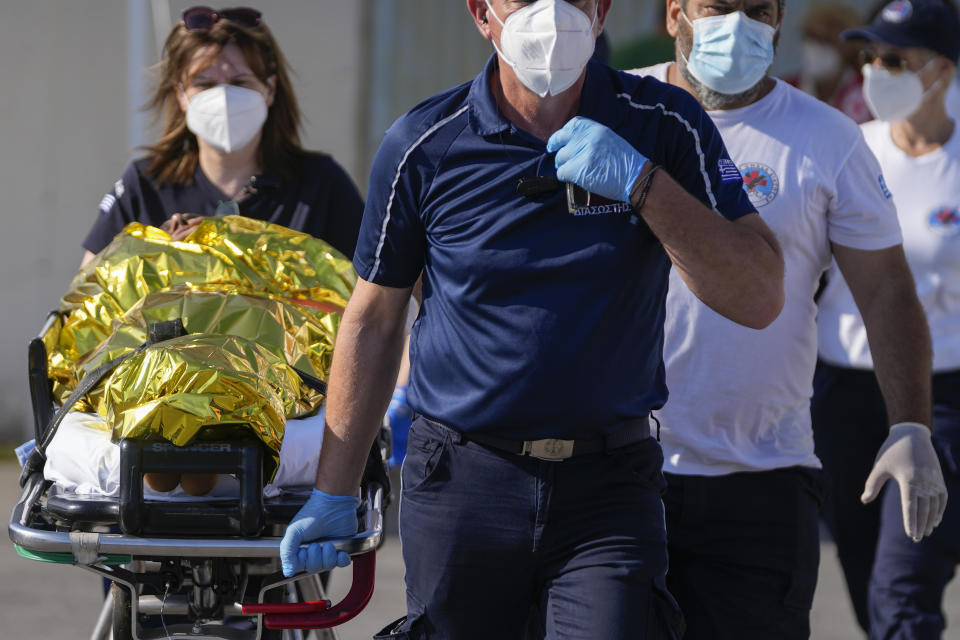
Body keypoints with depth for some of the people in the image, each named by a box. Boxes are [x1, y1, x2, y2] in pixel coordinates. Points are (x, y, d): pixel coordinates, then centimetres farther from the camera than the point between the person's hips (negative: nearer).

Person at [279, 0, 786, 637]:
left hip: (609, 489, -1)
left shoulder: (664, 126, -2)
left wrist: (642, 183, -18)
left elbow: (760, 299, -8)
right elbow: (373, 321, 10)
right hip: (461, 485, 1)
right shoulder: (423, 146, -1)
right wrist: (334, 495, 12)